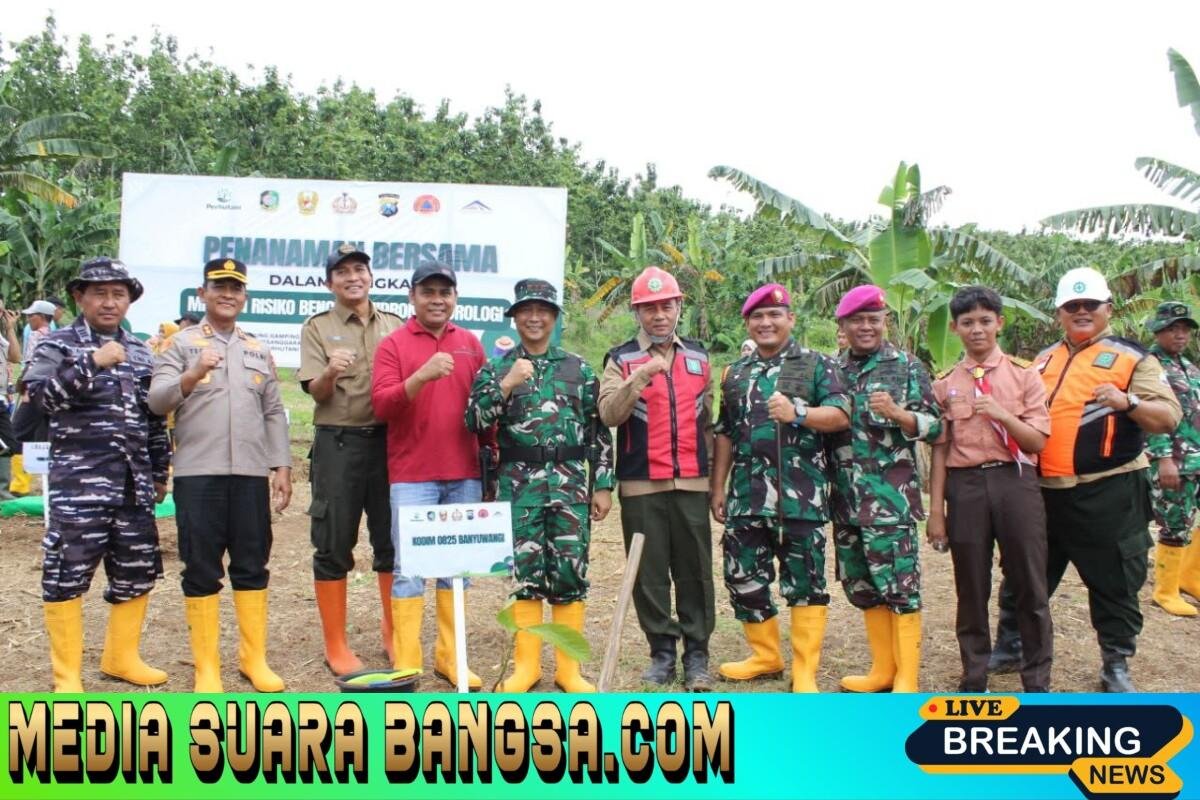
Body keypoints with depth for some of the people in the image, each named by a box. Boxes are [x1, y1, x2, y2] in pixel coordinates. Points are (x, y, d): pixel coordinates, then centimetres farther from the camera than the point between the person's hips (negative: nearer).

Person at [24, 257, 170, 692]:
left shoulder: (139, 352, 15)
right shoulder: (58, 344, 1)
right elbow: (40, 395, -16)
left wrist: (160, 473, 18)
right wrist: (93, 363, -21)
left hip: (133, 482, 5)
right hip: (79, 480, -5)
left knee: (137, 570, 11)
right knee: (67, 573, -2)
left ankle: (122, 656, 27)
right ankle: (67, 676, 9)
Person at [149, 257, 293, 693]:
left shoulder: (259, 350, 15)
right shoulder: (181, 343, 4)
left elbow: (274, 412, 15)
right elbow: (157, 400, -8)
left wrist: (282, 466, 7)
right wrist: (194, 374, -25)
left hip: (251, 473, 3)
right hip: (197, 473, -3)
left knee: (252, 566, 8)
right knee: (201, 569, 2)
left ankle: (254, 657, 19)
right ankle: (206, 666, 11)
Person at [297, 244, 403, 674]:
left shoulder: (395, 325, 11)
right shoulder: (317, 327, 5)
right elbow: (317, 393, -3)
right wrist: (331, 372, -24)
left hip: (390, 441, 2)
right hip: (338, 444, -2)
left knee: (393, 542, 9)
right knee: (333, 545, 2)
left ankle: (394, 635, 24)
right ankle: (336, 646, 13)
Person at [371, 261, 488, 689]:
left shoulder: (470, 343, 11)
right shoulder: (393, 344, 0)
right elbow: (381, 405, -10)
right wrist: (421, 376, -25)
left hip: (465, 475, 4)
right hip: (411, 475, -4)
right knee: (410, 568, -2)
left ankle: (449, 656, 20)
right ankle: (405, 663, 4)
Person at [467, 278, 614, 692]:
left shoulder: (578, 368, 8)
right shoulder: (496, 368, 6)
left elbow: (599, 430, 7)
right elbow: (474, 421, -5)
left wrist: (603, 484, 2)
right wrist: (506, 384, -17)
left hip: (571, 482, 1)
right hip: (519, 484, 0)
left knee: (570, 573, 2)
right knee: (526, 572, 4)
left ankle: (568, 668, 13)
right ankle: (526, 665, 16)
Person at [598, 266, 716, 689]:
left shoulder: (699, 357, 13)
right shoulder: (621, 359, 2)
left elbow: (707, 420, 17)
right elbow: (608, 414, -12)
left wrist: (715, 476, 14)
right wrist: (639, 378, -25)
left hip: (691, 483, 2)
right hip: (640, 485, -2)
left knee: (695, 571, 4)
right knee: (650, 573, 4)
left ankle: (696, 654, 14)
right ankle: (662, 651, 16)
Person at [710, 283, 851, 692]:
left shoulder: (817, 364, 3)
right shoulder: (735, 373, 17)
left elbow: (840, 415, -7)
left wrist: (797, 413, -23)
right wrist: (717, 488, 14)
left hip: (800, 497, -4)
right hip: (746, 496, 5)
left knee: (805, 581, 0)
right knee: (743, 577, 9)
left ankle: (804, 672, 9)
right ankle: (766, 655, 28)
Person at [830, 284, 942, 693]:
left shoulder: (907, 366, 0)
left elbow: (934, 426, -3)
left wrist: (895, 413, -18)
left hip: (891, 496, -5)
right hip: (846, 496, 5)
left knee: (899, 584, -4)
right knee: (861, 584, 12)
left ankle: (906, 679, 4)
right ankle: (883, 670, 24)